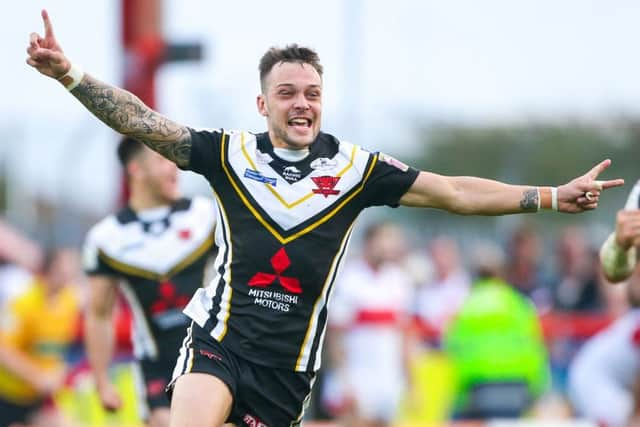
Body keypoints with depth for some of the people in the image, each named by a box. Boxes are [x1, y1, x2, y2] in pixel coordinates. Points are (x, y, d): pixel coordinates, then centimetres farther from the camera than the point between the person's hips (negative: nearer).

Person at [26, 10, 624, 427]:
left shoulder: (355, 168, 3)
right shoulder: (230, 154, 0)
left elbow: (452, 192, 6)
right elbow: (143, 124, -4)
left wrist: (552, 197, 4)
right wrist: (69, 75, -16)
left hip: (289, 364, 2)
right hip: (219, 338, -2)